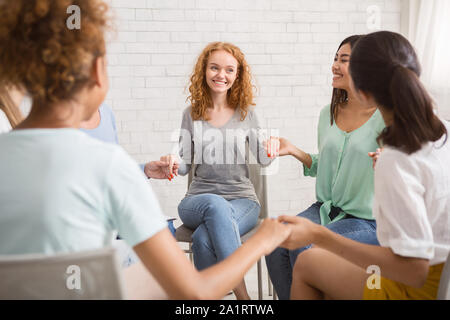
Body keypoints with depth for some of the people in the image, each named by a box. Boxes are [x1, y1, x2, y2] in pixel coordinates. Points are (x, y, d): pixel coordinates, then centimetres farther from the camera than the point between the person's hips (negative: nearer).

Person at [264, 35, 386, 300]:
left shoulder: (385, 117, -11)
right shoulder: (329, 114, 9)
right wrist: (293, 150, 7)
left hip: (366, 220, -5)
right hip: (325, 209, 6)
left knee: (304, 249, -27)